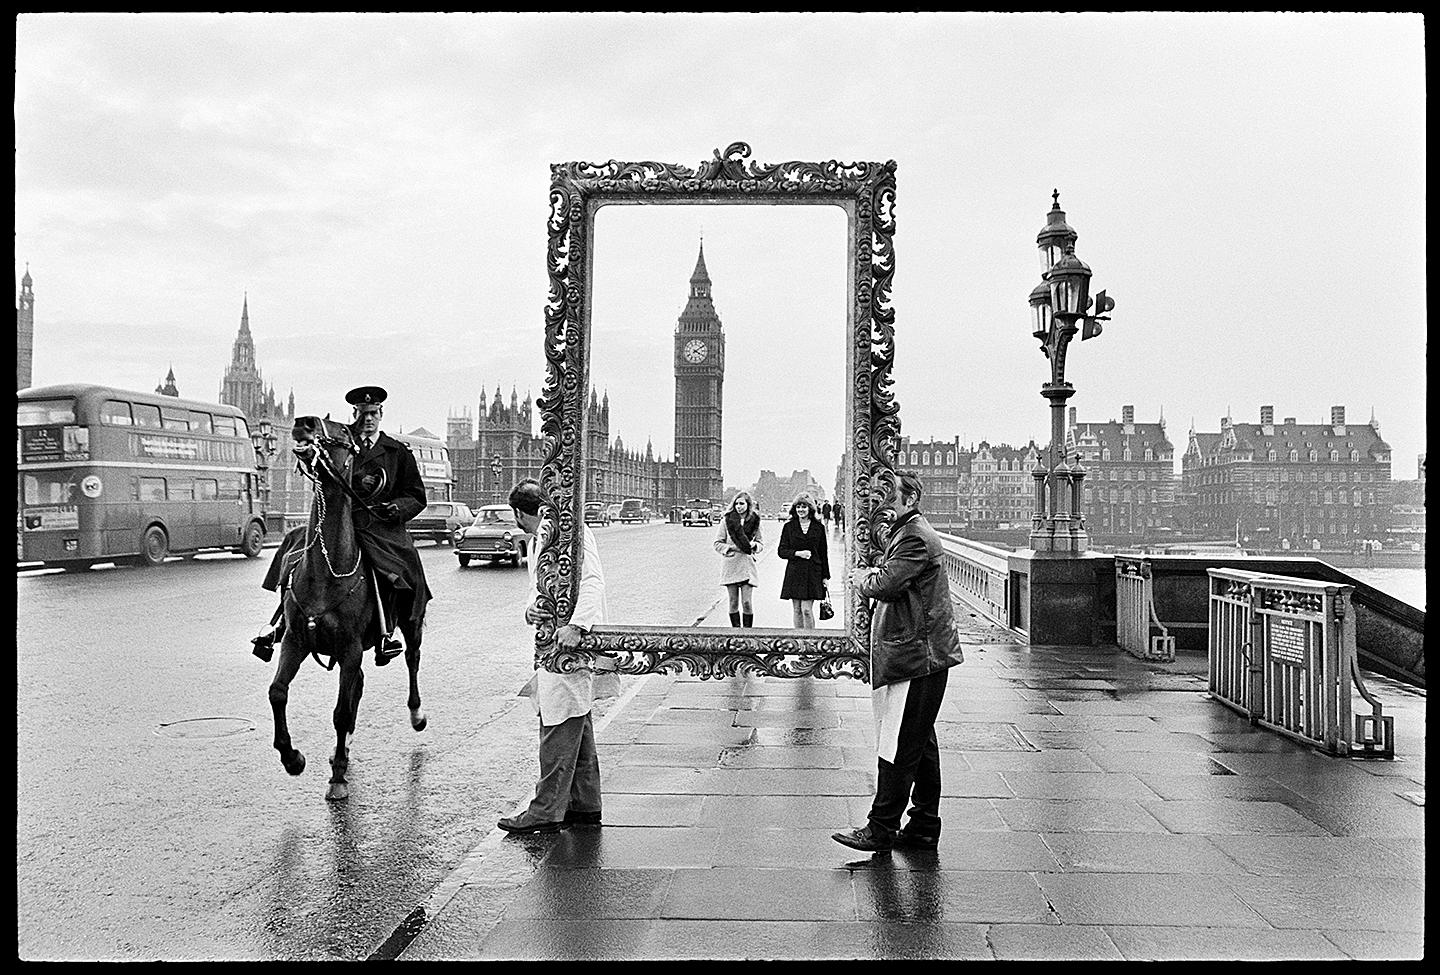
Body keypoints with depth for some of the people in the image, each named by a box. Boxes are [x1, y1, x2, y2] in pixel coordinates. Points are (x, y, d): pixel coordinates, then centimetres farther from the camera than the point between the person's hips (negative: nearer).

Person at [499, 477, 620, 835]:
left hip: (572, 644, -10)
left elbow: (593, 580, -21)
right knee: (577, 726, 15)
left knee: (559, 728, -5)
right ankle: (585, 805, 23)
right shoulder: (536, 542, 19)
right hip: (551, 644, 10)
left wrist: (576, 625, -31)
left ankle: (547, 811, 0)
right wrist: (531, 608, -2)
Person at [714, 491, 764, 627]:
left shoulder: (754, 521, 4)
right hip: (730, 565, 0)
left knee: (746, 602, -5)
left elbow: (761, 543, 13)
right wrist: (732, 548, -13)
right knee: (733, 602, 5)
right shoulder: (726, 521, 0)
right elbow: (717, 544, 2)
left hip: (747, 565, 0)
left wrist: (754, 545, -9)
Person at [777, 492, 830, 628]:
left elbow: (823, 554, 8)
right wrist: (797, 553, -13)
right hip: (794, 573, 1)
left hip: (813, 573, -1)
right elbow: (781, 551, 3)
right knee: (797, 610, 6)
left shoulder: (818, 527, 4)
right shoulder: (789, 527, 4)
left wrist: (825, 576, 5)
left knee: (807, 609, -8)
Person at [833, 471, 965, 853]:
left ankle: (882, 828, 0)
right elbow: (892, 581, 20)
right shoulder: (906, 531, 20)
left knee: (899, 746, -5)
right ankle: (924, 826, 21)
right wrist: (871, 575, 0)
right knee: (921, 743, 14)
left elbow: (887, 585, -24)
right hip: (913, 654, 11)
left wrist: (863, 580, -5)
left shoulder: (915, 538, -15)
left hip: (915, 656, -11)